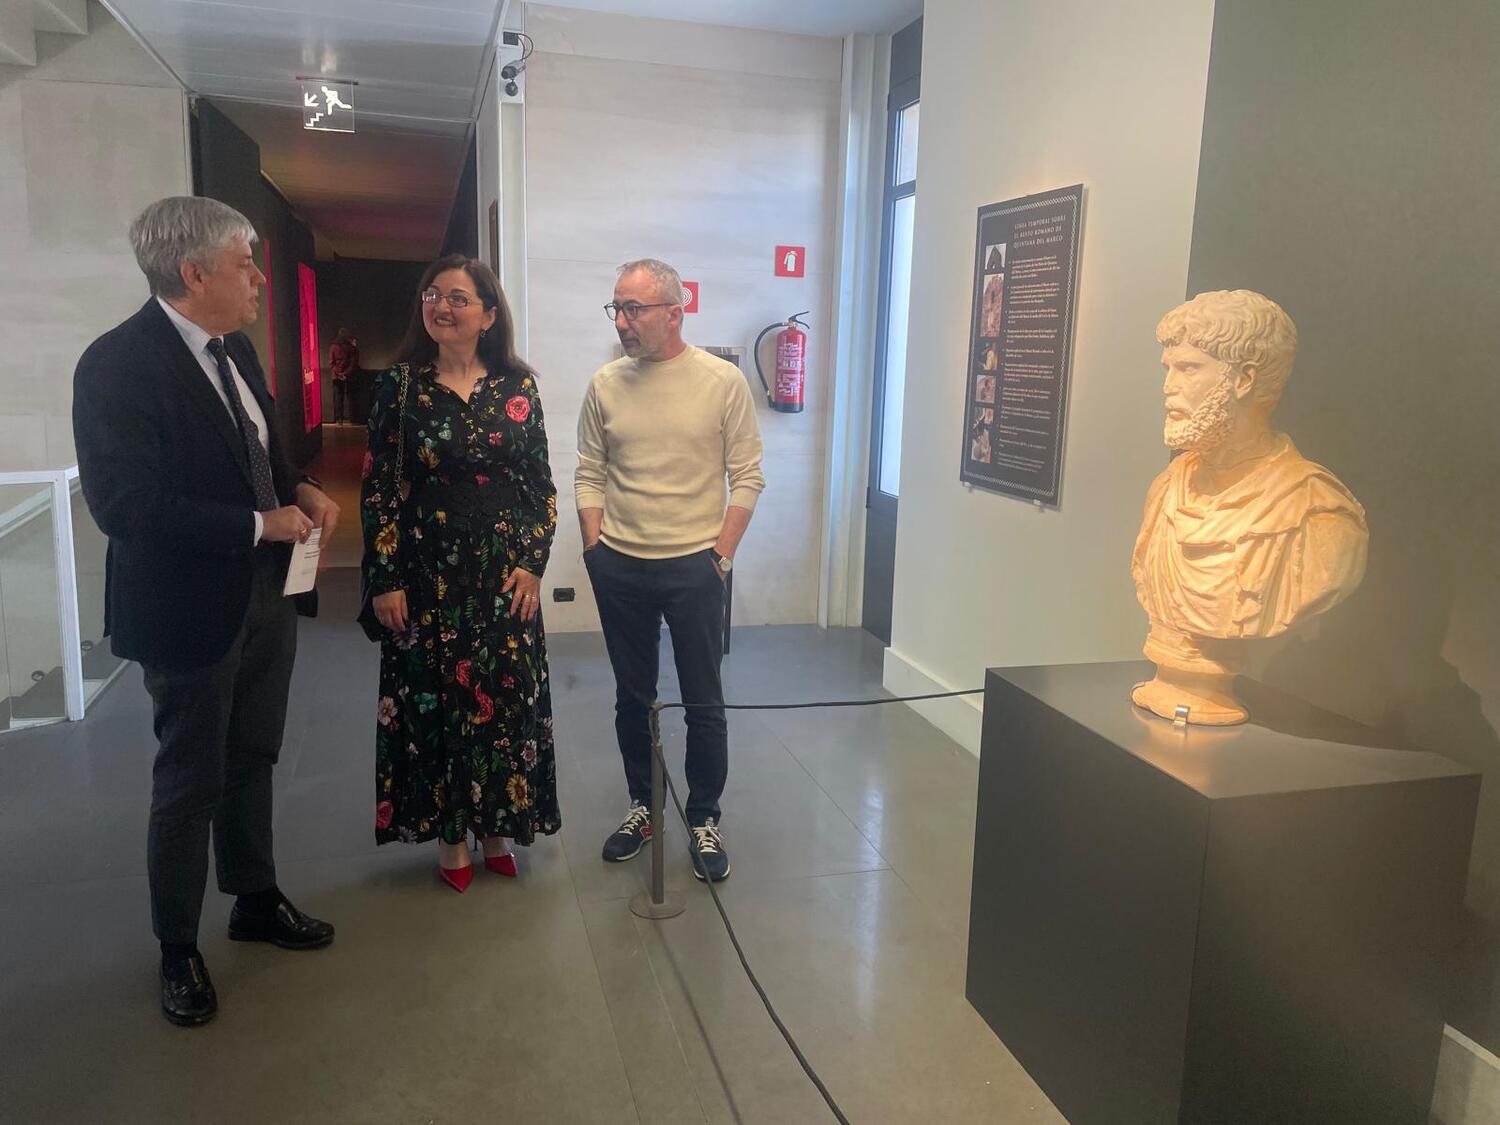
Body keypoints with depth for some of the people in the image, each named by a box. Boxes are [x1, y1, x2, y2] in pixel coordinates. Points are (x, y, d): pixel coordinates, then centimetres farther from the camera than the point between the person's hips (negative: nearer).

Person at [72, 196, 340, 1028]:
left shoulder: (234, 349, 6)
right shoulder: (118, 363, -19)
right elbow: (123, 503, -26)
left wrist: (301, 490, -1)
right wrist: (259, 524, -23)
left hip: (265, 594, 7)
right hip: (191, 608, -7)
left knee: (250, 763, 21)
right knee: (190, 784, 8)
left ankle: (255, 900, 41)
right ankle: (178, 950, 29)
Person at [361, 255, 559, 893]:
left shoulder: (517, 387, 1)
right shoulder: (401, 386, -2)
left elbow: (541, 485, 4)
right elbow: (379, 488, -2)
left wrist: (532, 562, -4)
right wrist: (385, 579, -6)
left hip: (505, 571, 1)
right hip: (428, 571, -1)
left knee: (503, 695, 7)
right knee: (433, 694, 6)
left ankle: (495, 824, 25)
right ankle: (449, 832, 23)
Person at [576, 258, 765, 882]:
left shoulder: (722, 381, -6)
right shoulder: (605, 384, 2)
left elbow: (747, 477, -4)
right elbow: (588, 475, 8)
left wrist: (721, 555, -7)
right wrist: (596, 551, 2)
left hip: (693, 567, -3)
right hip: (619, 569, 3)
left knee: (704, 703, 5)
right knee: (632, 697, 15)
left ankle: (704, 819, 22)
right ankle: (642, 806, 33)